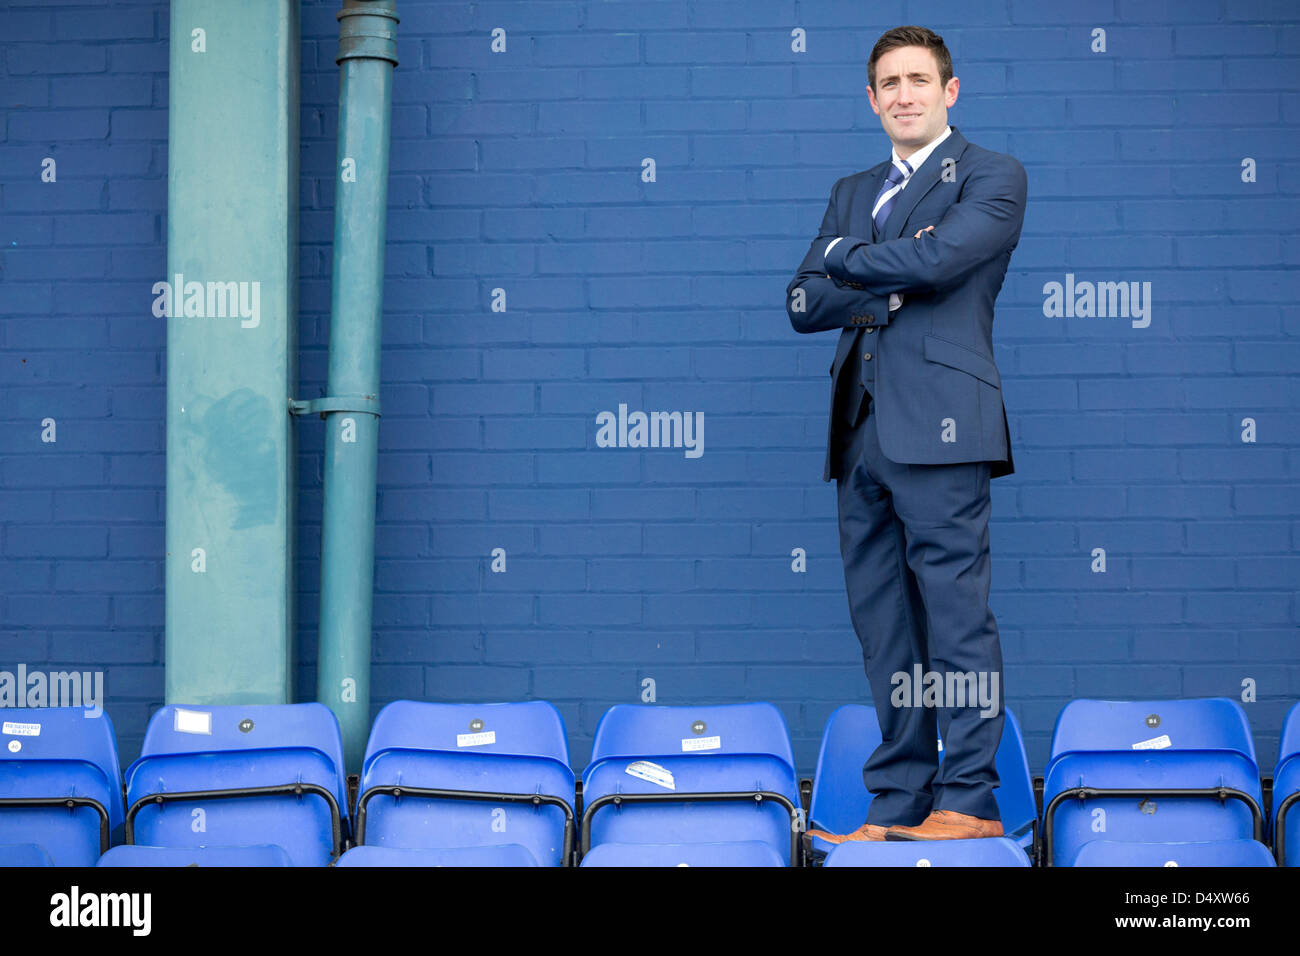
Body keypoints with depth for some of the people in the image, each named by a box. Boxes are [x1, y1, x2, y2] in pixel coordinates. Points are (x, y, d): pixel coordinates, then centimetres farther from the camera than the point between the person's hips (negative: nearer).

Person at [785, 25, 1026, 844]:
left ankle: (971, 800, -4)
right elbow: (803, 305, 11)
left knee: (955, 614, -8)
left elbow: (934, 261, -13)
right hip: (862, 430, 6)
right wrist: (892, 284, -5)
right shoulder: (853, 193, 23)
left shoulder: (993, 178, 5)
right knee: (883, 625, 6)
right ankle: (900, 801, 10)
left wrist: (846, 257, 3)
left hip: (939, 423, -6)